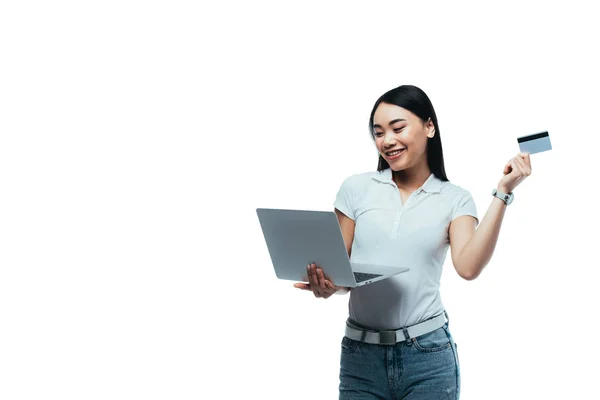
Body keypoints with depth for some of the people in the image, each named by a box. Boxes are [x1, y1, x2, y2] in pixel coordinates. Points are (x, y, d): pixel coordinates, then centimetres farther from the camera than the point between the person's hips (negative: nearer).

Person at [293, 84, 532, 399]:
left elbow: (468, 267, -14)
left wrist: (502, 192, -13)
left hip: (427, 355, -1)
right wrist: (327, 286, -16)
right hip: (360, 354, 1)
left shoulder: (455, 199, 2)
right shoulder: (355, 189, 5)